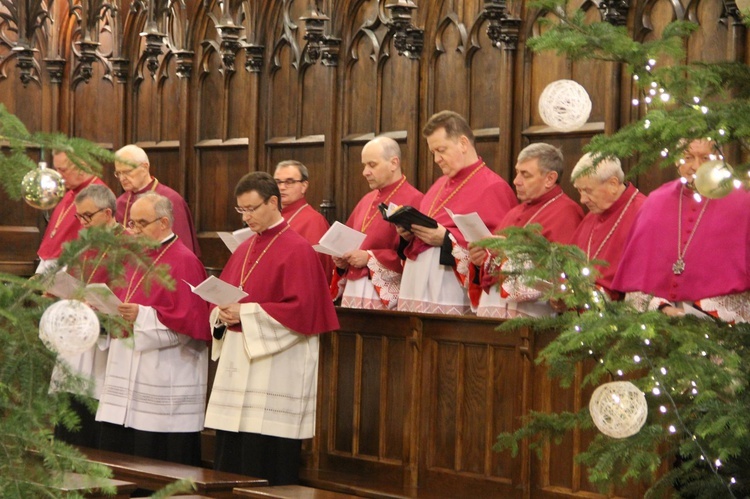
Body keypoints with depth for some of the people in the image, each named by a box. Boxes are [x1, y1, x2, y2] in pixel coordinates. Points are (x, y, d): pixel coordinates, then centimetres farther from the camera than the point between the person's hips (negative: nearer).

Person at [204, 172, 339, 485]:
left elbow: (300, 310, -16)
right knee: (230, 456, 8)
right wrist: (223, 314, -4)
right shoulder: (244, 249, 16)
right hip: (238, 363, 8)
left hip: (276, 366, -8)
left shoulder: (297, 250, -8)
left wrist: (245, 313, -18)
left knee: (266, 468, -7)